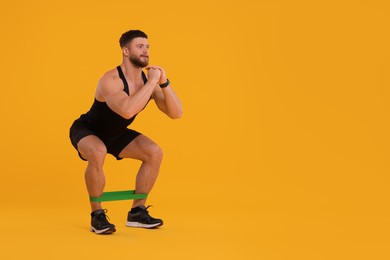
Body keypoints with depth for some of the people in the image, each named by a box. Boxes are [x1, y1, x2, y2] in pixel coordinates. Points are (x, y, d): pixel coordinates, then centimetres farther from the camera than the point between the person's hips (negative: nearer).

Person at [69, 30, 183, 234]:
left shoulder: (148, 80, -11)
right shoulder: (110, 80, -33)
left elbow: (176, 113, -15)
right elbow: (127, 111, -52)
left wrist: (163, 83, -28)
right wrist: (152, 81, -42)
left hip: (115, 133, 7)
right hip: (86, 131, -7)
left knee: (155, 153, -8)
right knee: (98, 153, -38)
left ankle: (137, 212, 3)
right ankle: (97, 215, -19)